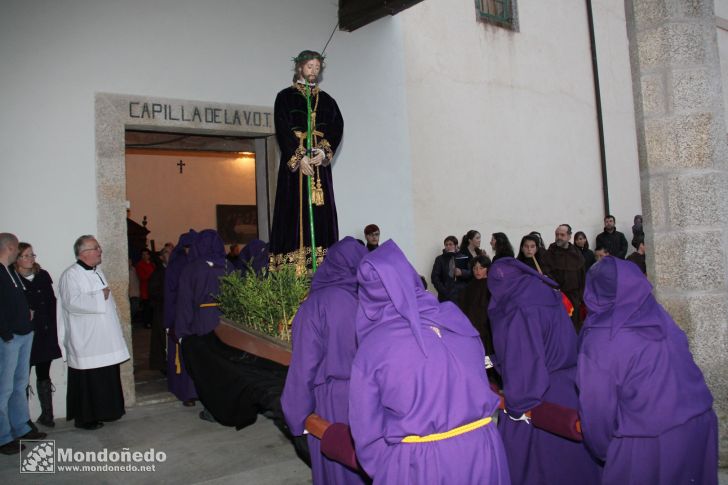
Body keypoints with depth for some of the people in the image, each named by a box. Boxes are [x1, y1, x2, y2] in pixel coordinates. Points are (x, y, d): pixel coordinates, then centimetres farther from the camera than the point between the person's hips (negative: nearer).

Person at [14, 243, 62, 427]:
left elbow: (52, 302, 8)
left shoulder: (43, 276, 8)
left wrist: (51, 327, 3)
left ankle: (46, 414, 20)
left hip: (45, 334, 4)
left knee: (44, 375, 11)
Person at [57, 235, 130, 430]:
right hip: (86, 342, -8)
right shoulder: (71, 275, -13)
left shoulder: (97, 272, 15)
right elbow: (72, 302, -26)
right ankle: (84, 418, 11)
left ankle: (104, 412, 24)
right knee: (87, 380, -1)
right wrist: (100, 297, -17)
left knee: (107, 378, 12)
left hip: (105, 339, 8)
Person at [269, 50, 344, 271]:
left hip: (320, 163, 4)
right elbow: (282, 129, -4)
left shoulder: (326, 100, 18)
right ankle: (294, 266, -9)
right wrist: (300, 157, -16)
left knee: (321, 211, -2)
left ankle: (323, 264, -2)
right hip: (294, 162, -3)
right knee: (295, 210, -8)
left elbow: (337, 127, 6)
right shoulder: (285, 97, 8)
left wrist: (324, 152, -12)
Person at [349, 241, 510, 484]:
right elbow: (478, 385, 10)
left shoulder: (371, 347, -11)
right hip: (481, 449, 4)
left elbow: (367, 429, -3)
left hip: (417, 463, -3)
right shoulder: (456, 318, -3)